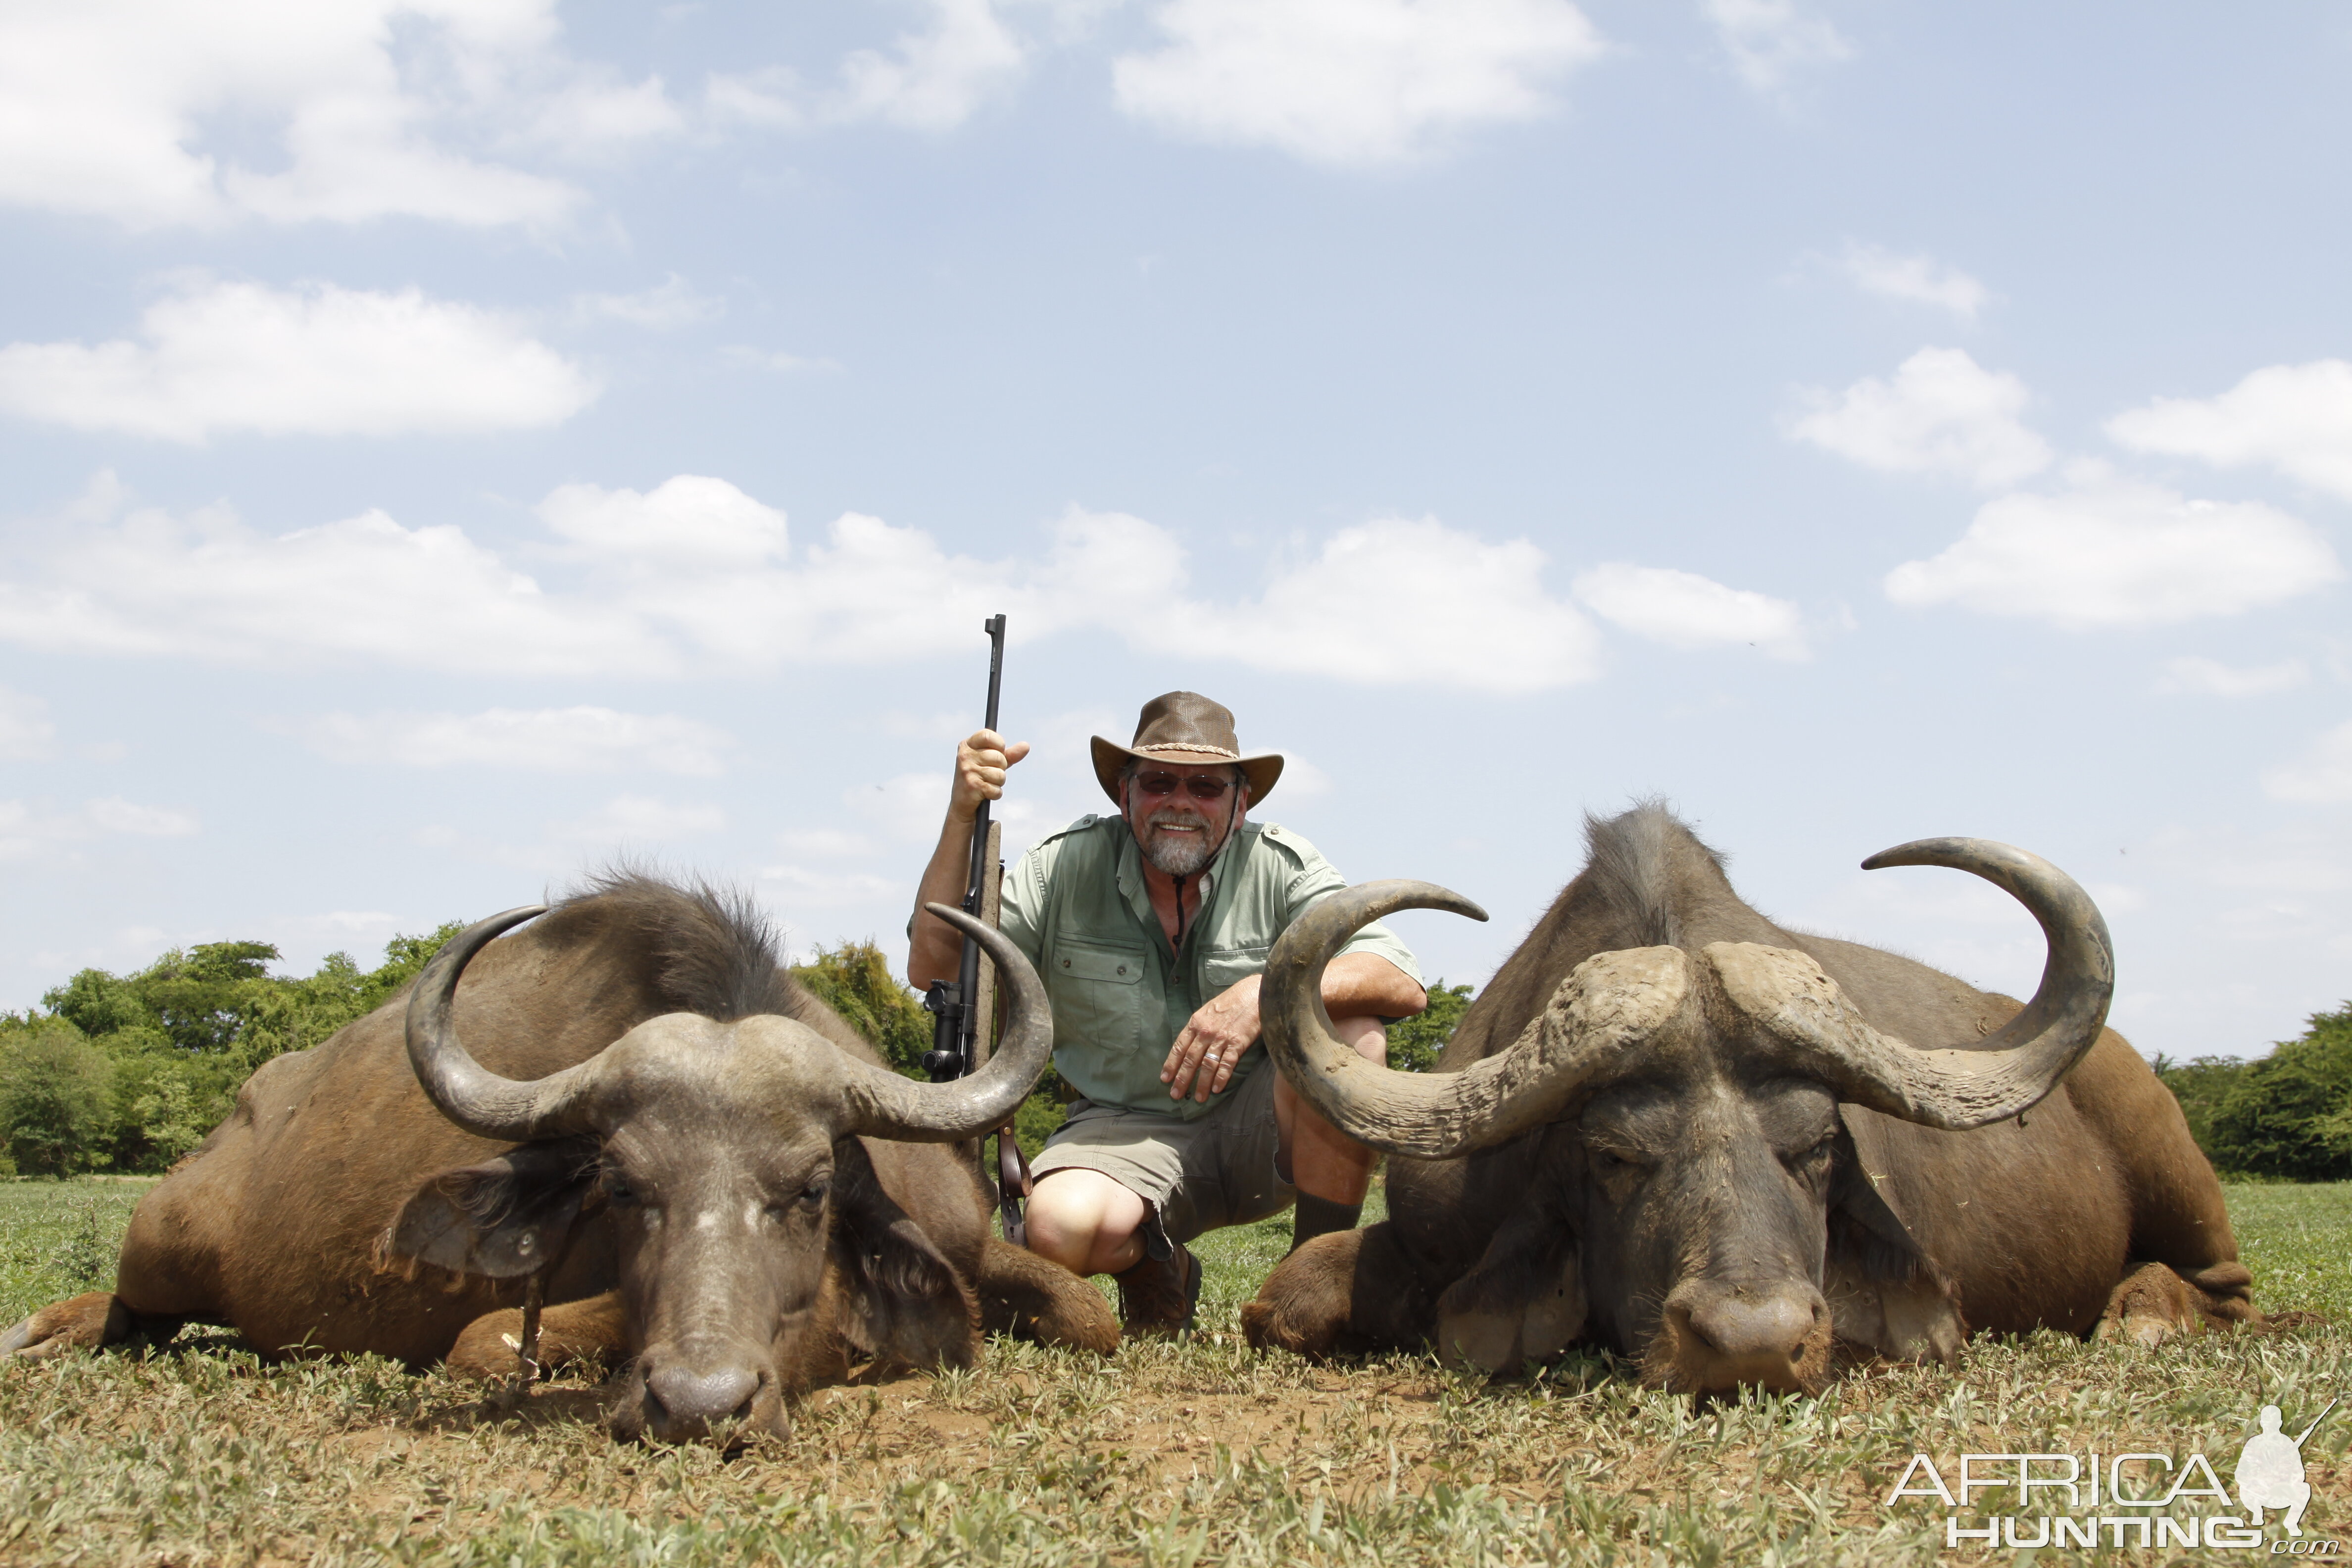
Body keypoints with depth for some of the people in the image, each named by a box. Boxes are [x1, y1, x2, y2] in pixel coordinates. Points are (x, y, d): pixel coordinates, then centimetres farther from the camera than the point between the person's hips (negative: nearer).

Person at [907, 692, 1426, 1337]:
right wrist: (962, 816, -20)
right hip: (1125, 1131, 0)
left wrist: (1267, 990, -37)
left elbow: (1405, 986, -19)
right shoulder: (1069, 866, -5)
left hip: (1260, 1134, 0)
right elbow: (933, 967, -9)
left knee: (1351, 1029, -29)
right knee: (1062, 1227, -33)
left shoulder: (1280, 867, -8)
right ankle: (1154, 1266, 6)